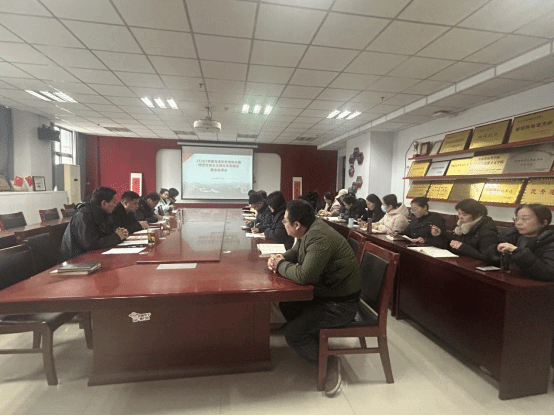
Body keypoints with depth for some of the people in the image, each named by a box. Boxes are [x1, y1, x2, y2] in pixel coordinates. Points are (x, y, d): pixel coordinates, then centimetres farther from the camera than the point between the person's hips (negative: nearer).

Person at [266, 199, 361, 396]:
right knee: (286, 304, 11)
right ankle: (314, 340, 23)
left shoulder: (320, 238, -29)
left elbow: (304, 275, -35)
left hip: (341, 303, -10)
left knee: (292, 334, -12)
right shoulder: (309, 230, 1)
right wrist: (280, 258, -4)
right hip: (326, 291, 10)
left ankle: (329, 362, 8)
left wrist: (280, 265, -17)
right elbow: (295, 252, 18)